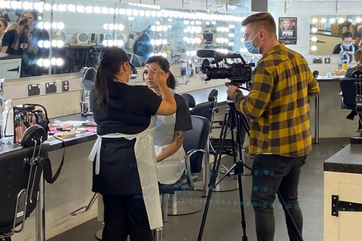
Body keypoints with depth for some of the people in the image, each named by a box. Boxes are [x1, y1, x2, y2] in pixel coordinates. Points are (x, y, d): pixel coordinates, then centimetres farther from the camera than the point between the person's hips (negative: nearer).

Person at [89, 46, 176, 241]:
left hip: (106, 160, 6)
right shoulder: (138, 93, -13)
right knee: (140, 222, 5)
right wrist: (162, 84, 14)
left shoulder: (95, 93, 4)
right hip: (133, 161, -6)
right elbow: (171, 108, 0)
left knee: (113, 220, 12)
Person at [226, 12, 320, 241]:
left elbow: (253, 109, -20)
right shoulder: (299, 58, 7)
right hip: (300, 144, 8)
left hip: (274, 148, -8)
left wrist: (236, 95, -3)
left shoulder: (267, 65, -19)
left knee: (262, 203, -1)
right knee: (290, 200, 18)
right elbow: (314, 89, 21)